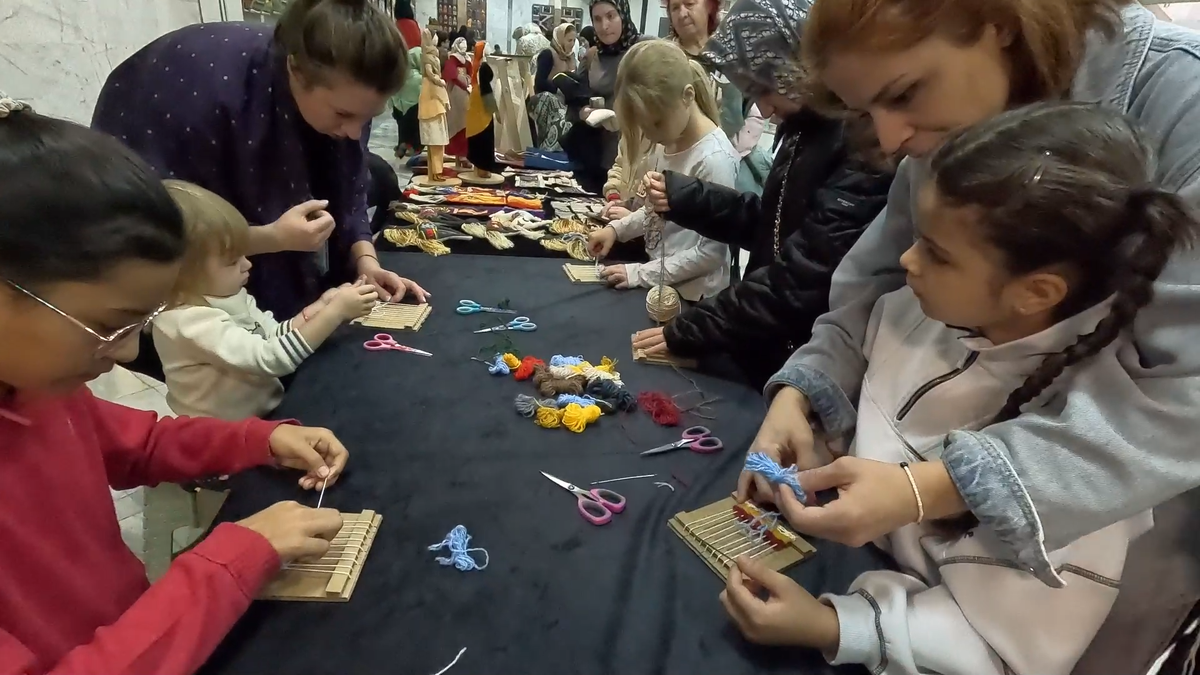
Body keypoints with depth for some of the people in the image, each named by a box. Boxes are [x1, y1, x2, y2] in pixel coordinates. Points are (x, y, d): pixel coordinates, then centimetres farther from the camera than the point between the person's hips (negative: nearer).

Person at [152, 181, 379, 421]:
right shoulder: (190, 320, -24)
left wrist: (319, 308, -9)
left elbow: (275, 338, 5)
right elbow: (271, 358, -29)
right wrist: (335, 312, -28)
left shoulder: (225, 294, 0)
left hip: (267, 409, 8)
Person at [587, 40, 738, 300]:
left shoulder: (715, 159, -23)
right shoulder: (668, 141, 1)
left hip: (691, 296, -7)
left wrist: (641, 273, -19)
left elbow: (711, 251, -21)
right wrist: (616, 228, 0)